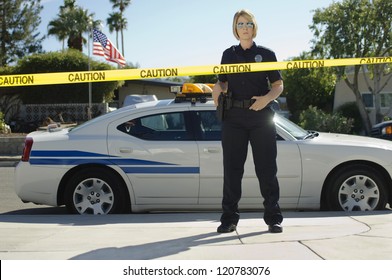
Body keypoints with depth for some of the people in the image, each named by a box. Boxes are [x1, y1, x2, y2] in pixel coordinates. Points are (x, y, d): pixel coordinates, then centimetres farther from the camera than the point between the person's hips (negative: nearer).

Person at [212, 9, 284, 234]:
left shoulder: (266, 54, 7)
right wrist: (217, 89, -4)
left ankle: (273, 218, 5)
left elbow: (278, 85, 6)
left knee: (267, 168, -1)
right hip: (234, 116, 2)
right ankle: (229, 219, 7)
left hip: (261, 115, -2)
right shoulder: (229, 54, 14)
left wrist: (267, 98, -14)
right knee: (232, 167, 2)